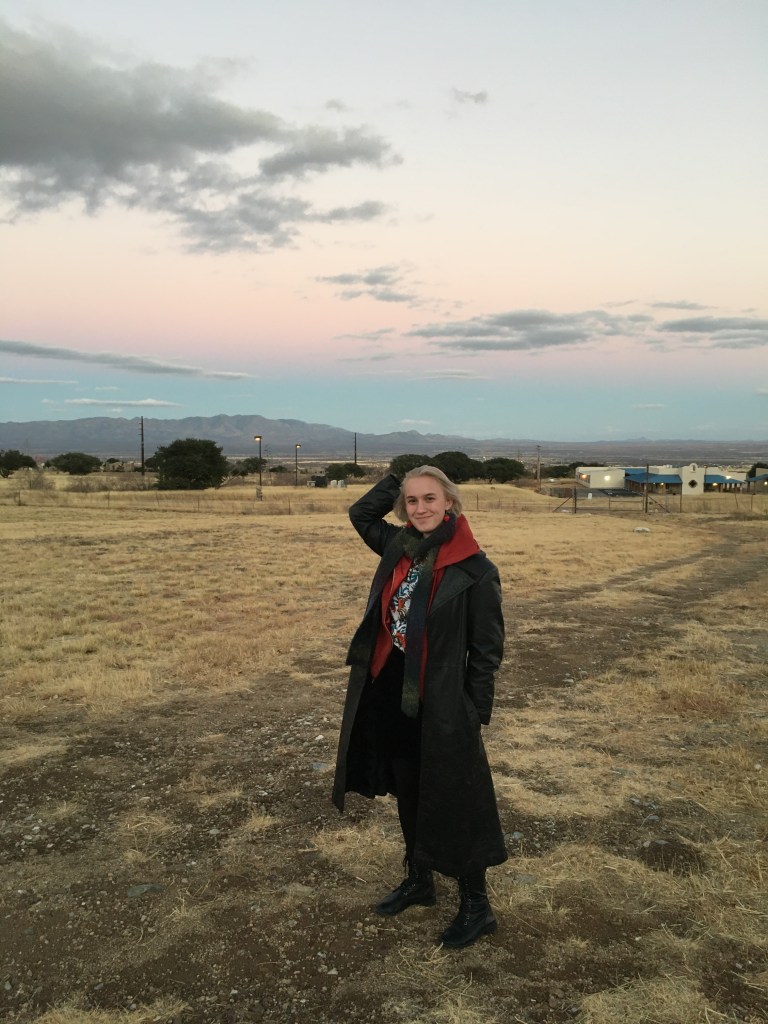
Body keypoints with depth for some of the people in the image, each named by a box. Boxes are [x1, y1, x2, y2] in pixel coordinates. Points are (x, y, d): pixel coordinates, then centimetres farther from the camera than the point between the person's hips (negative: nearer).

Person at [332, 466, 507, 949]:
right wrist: (399, 481, 4)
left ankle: (476, 907, 23)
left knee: (454, 803, 5)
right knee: (408, 794, 20)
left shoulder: (475, 568, -15)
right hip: (390, 695, 6)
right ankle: (419, 881, 41)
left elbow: (487, 647, -11)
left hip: (441, 704, -6)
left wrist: (476, 713, -11)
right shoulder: (400, 547, 2)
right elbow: (362, 513, 17)